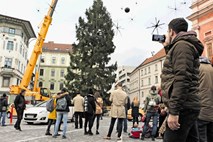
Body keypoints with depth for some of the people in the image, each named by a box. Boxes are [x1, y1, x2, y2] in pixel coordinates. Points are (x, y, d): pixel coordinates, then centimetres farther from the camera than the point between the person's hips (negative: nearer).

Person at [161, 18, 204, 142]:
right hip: (187, 107, 10)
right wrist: (168, 48, 28)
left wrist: (173, 111, -23)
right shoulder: (187, 45, 21)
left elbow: (182, 78, -20)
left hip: (183, 107, -10)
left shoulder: (182, 45, -9)